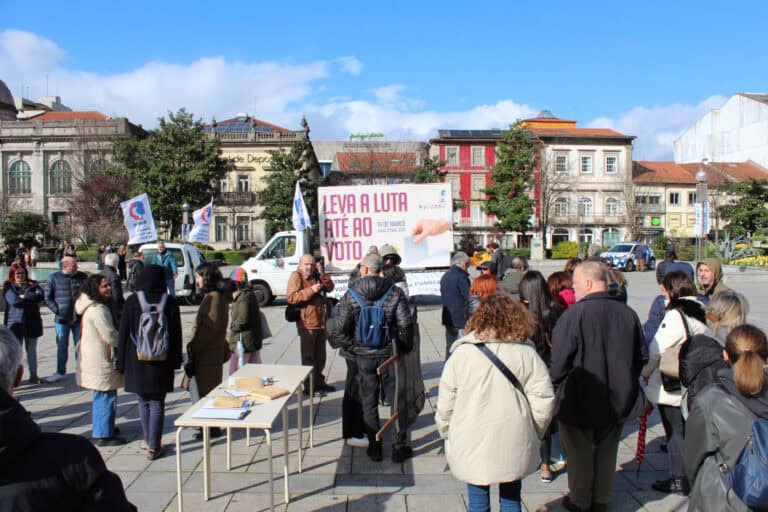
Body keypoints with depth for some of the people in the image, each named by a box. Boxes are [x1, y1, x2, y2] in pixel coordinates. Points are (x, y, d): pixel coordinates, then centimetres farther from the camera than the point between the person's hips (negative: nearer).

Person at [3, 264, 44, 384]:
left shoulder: (33, 284, 10)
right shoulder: (8, 287, 3)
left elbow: (40, 296, -8)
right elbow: (14, 301, -15)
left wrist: (23, 296, -10)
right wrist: (31, 298, -9)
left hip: (32, 322, 3)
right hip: (15, 322, -2)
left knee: (32, 349, 9)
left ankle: (33, 374, 15)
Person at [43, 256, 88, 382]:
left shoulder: (82, 277, 2)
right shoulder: (54, 278, -2)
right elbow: (48, 298, 1)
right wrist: (57, 311, -9)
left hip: (79, 318, 1)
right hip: (62, 319, -1)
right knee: (62, 346, 10)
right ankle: (60, 372, 22)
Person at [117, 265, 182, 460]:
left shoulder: (132, 301, -5)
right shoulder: (170, 303, -5)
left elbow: (123, 333, -3)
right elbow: (176, 334, -1)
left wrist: (121, 361, 5)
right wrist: (176, 360, 8)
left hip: (137, 361, 1)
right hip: (161, 362, -1)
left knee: (143, 401, 17)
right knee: (157, 403, 6)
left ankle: (148, 440, 30)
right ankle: (153, 446, 7)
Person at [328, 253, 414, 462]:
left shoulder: (351, 294, -6)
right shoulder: (395, 292, -6)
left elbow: (338, 327, -10)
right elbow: (406, 324, -9)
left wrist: (351, 347, 3)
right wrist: (405, 347, 6)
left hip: (362, 356, 0)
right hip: (389, 354, 0)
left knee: (368, 402, 13)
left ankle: (374, 447, 22)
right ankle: (399, 447, 20)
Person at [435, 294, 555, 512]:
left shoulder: (461, 353, -8)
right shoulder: (527, 354, -6)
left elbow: (445, 404, -4)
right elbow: (543, 400, -5)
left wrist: (447, 434, 11)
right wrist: (533, 434, 10)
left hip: (471, 447, -1)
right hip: (514, 445, 1)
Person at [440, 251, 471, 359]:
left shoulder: (445, 276, 10)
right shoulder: (461, 276, -15)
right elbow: (468, 298, -15)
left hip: (448, 318, 8)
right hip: (461, 319, -8)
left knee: (450, 345, 15)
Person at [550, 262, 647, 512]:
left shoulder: (574, 314, -21)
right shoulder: (627, 313, -3)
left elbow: (558, 361, -21)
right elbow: (642, 356, 8)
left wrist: (552, 386, -2)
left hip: (579, 401, -5)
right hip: (617, 400, 5)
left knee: (580, 453, 13)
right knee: (607, 452, 20)